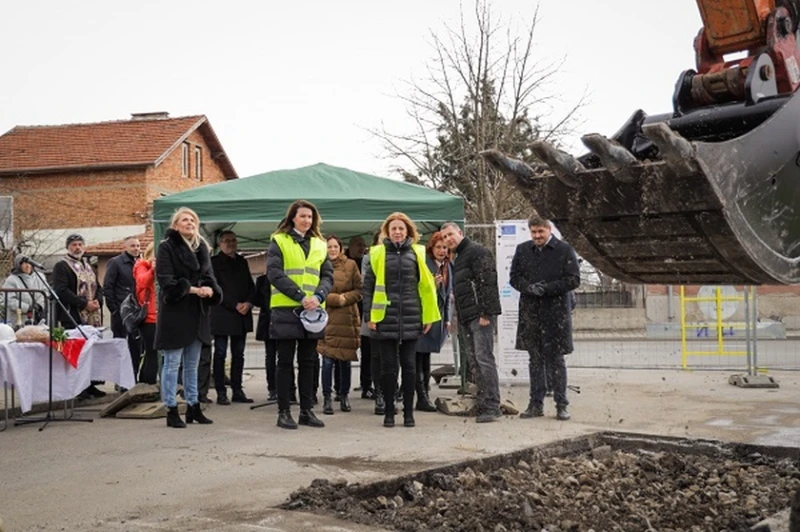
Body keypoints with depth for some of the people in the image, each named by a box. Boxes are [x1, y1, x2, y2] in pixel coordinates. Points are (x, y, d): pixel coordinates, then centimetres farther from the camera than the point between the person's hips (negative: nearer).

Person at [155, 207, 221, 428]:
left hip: (197, 313, 7)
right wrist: (192, 289, -21)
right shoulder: (166, 248, -6)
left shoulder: (201, 247, 13)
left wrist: (209, 289, -11)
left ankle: (193, 407, 22)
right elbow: (166, 280, -14)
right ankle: (171, 411, 4)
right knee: (172, 363, -1)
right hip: (174, 312, -7)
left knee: (192, 364, 14)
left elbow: (209, 275, 11)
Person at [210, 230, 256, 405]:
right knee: (220, 354, -2)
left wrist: (248, 303, -5)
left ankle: (237, 391, 12)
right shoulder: (214, 262, 0)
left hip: (242, 316, 6)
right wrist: (235, 305, -13)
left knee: (238, 355, 7)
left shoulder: (241, 261, 17)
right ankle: (221, 392, 1)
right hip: (222, 315, -5)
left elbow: (251, 286, 14)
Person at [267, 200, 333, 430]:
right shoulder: (279, 241, 1)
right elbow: (274, 273, -10)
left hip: (313, 311, 4)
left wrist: (318, 296, -12)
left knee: (308, 362, 9)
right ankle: (284, 412, 7)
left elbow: (328, 275, 9)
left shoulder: (319, 244, 14)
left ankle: (307, 410, 17)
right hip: (286, 310, -4)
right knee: (286, 362, 2)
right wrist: (300, 296, -18)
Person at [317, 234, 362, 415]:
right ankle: (327, 398, 5)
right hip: (327, 318, -2)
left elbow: (359, 290, 5)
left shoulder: (351, 265, 6)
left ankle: (344, 396, 21)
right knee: (328, 360, -4)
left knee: (345, 360, 8)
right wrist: (336, 299, -13)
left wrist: (346, 298, -11)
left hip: (347, 318, 2)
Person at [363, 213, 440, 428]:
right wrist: (369, 315, -4)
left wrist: (428, 315, 3)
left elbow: (426, 285, 7)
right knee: (388, 366, 4)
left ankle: (408, 412, 15)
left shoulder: (416, 253, 6)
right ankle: (389, 412, 14)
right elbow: (368, 286, 4)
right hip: (385, 318, -1)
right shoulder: (378, 254, 4)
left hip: (411, 318, 1)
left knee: (409, 365, 6)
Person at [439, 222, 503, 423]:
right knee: (475, 361, 9)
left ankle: (492, 406, -10)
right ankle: (483, 403, 13)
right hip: (466, 317, 10)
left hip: (480, 315, -10)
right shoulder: (458, 258, 23)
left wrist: (486, 313, -21)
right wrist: (459, 318, 17)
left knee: (484, 358, -11)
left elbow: (487, 282, -17)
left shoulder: (477, 252, -7)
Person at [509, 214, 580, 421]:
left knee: (556, 359, 1)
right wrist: (529, 287, -10)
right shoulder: (522, 250, 9)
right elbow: (514, 277, 10)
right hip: (530, 312, 4)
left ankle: (561, 405, 9)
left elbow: (574, 280, -6)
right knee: (535, 359, 9)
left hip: (556, 312, -4)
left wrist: (547, 288, -16)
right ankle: (536, 404, 16)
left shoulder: (564, 250, -3)